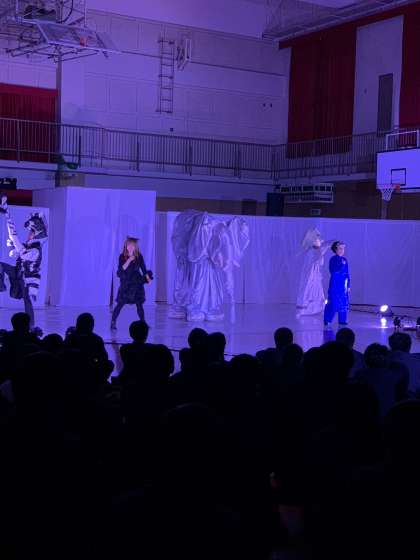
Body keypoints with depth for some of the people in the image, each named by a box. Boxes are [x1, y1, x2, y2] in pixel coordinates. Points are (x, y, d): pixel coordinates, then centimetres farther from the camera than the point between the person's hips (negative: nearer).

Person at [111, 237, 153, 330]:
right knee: (120, 304, -4)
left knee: (139, 304, 5)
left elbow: (144, 269, 3)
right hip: (125, 284, -2)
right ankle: (113, 322, 1)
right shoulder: (122, 256, -5)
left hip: (137, 283, 2)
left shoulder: (139, 257, 1)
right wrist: (129, 260, -24)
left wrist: (148, 278, -9)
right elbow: (121, 269, -16)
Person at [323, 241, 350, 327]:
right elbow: (333, 271, -17)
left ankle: (342, 320, 13)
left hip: (343, 285, 6)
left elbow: (347, 273, 13)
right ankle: (327, 320, 2)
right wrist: (341, 265, -24)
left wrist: (348, 285, 11)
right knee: (333, 302, -7)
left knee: (343, 303, 5)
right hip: (335, 285, -6)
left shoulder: (344, 259, 10)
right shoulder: (333, 259, -5)